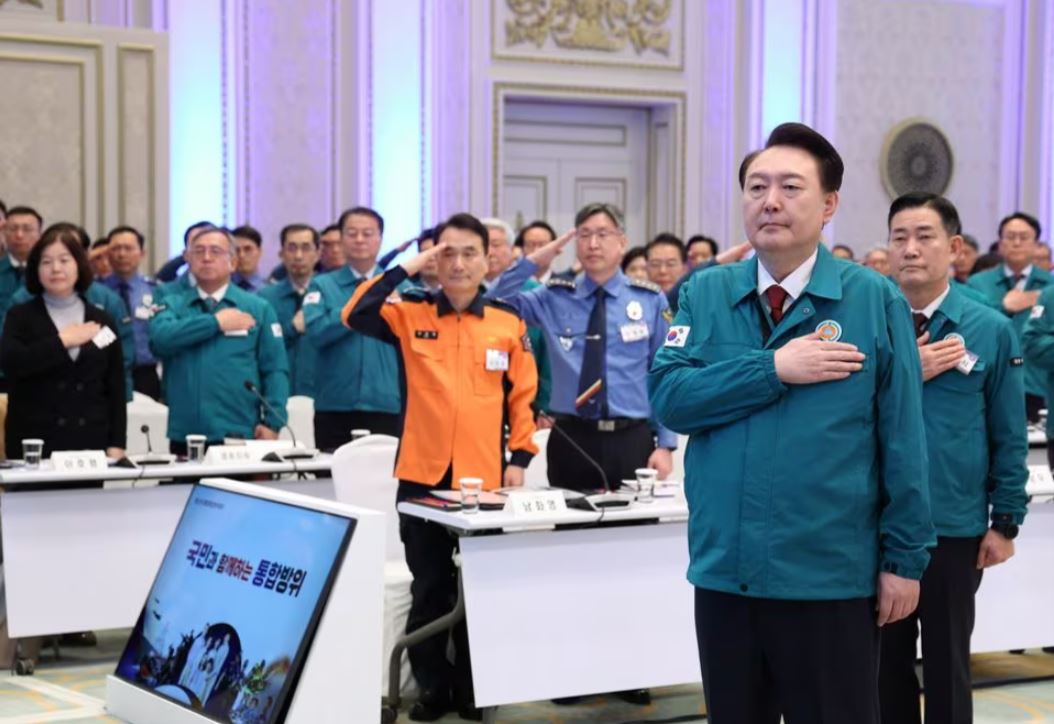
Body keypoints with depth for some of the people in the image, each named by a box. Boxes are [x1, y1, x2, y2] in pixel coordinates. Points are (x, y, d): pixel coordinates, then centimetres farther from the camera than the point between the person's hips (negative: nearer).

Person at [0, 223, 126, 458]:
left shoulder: (102, 321, 11)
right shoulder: (20, 317, 7)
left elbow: (115, 389, 10)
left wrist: (116, 445, 2)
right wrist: (61, 341, -9)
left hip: (90, 443, 2)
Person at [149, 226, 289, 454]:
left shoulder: (257, 309, 8)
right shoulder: (173, 305, 11)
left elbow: (275, 370, 3)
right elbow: (161, 338, -11)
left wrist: (273, 423, -9)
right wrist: (216, 322, -8)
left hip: (239, 435, -1)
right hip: (184, 435, 1)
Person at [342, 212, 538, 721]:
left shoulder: (509, 325, 4)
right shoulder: (411, 316, 2)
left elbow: (522, 396, 7)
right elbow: (356, 316, -14)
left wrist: (520, 458, 1)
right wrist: (408, 268, -13)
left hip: (484, 476, 0)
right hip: (423, 474, 0)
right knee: (429, 587, 7)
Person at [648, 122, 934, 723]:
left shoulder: (875, 300, -4)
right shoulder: (705, 294, 5)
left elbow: (903, 439, -4)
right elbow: (669, 397, -7)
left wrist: (905, 557, -5)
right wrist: (772, 369, -16)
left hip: (833, 575, -3)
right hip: (724, 568, 3)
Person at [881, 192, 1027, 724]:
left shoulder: (990, 330, -3)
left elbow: (1009, 435, 0)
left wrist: (1005, 522, -2)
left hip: (955, 527, -2)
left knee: (947, 665, 9)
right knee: (886, 662, 12)